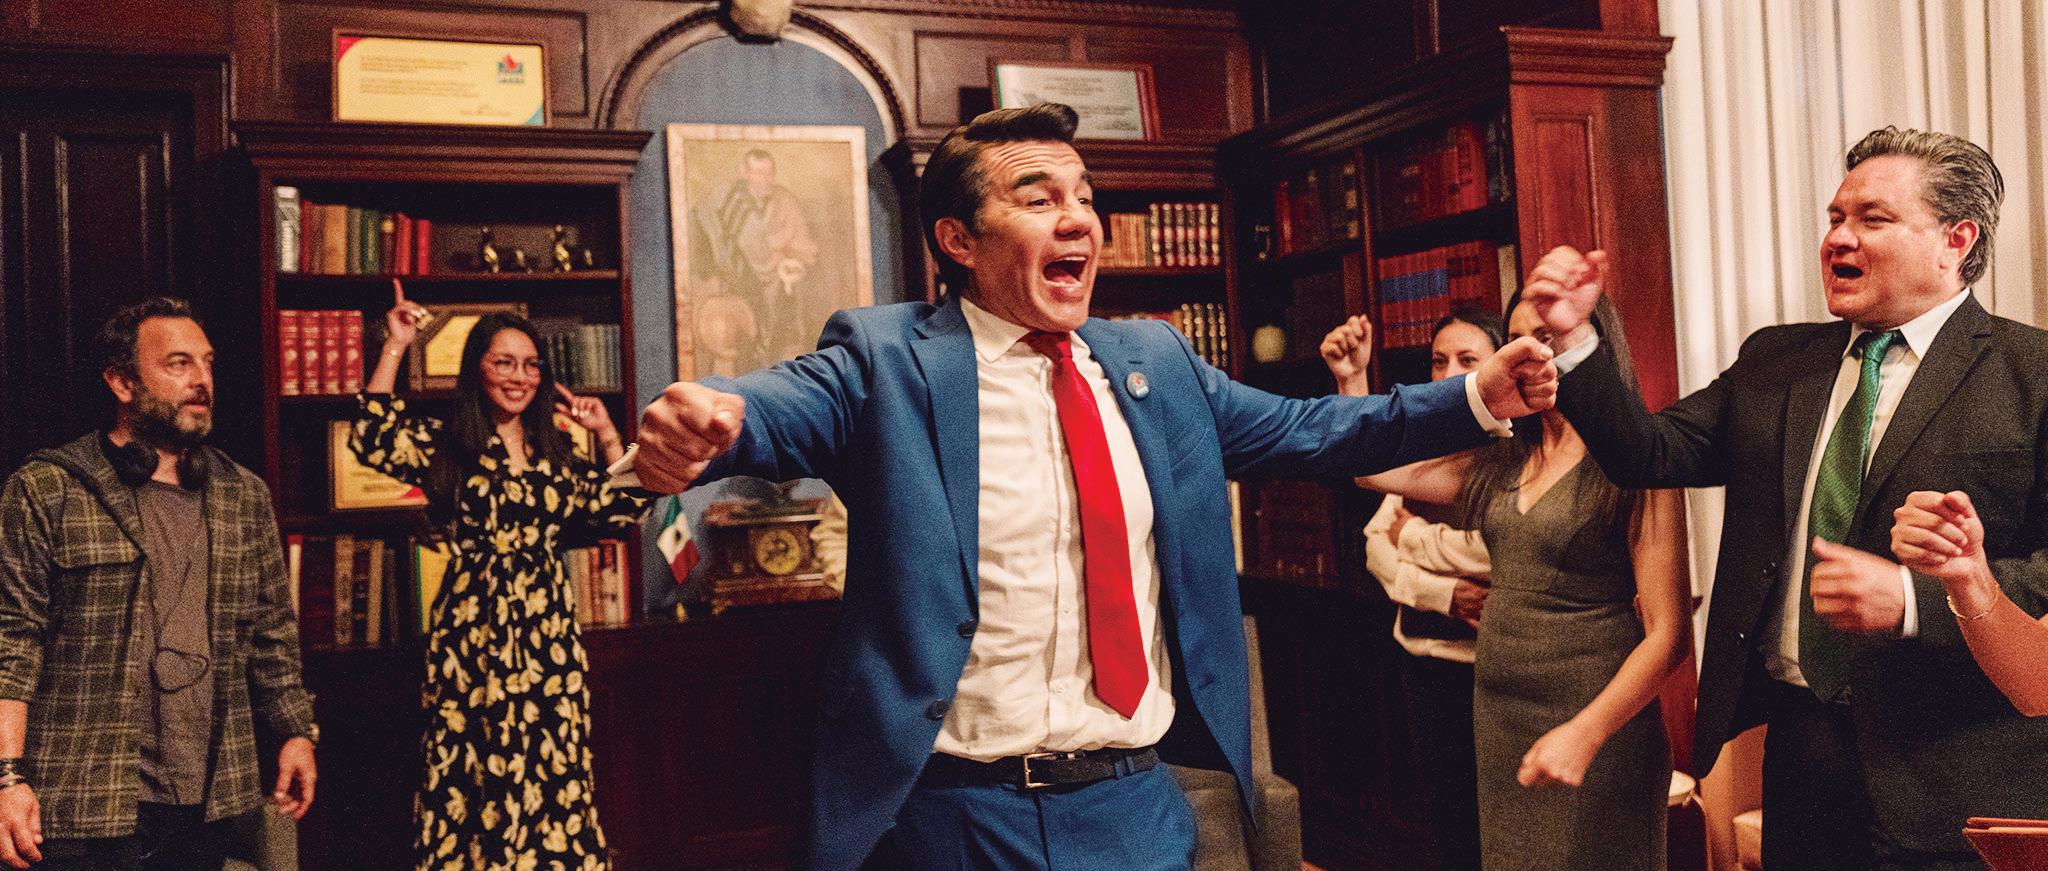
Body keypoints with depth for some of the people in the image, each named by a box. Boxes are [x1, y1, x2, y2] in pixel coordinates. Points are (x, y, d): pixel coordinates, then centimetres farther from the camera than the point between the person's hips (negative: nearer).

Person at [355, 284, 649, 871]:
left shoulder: (555, 454, 14)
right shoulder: (445, 445, 4)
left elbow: (624, 510, 13)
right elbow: (372, 441, -14)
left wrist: (607, 436, 11)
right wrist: (395, 349, -11)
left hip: (548, 634, 3)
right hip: (473, 634, -3)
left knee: (553, 770, 3)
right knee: (475, 775, -1)